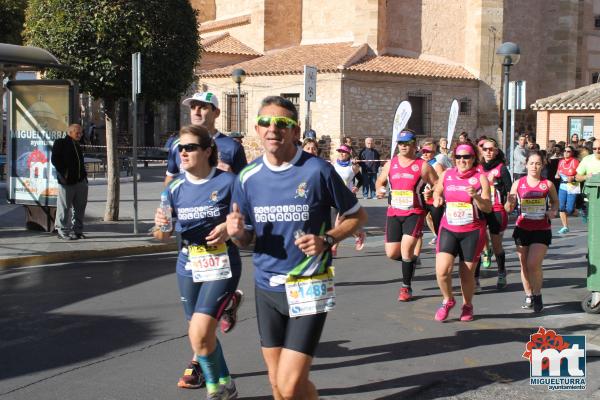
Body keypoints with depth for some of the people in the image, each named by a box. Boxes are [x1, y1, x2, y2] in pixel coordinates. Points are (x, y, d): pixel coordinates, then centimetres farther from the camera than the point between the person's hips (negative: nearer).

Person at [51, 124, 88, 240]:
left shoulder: (77, 146, 21)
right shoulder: (60, 143, -2)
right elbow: (54, 159, -9)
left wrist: (84, 175, 12)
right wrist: (63, 174, -14)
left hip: (81, 181, 7)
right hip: (67, 182, -7)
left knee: (80, 207, 9)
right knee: (64, 207, -2)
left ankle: (77, 230, 18)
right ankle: (62, 231, 5)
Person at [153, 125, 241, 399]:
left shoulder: (227, 182, -10)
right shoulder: (176, 188, 2)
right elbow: (163, 237, 6)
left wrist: (229, 228, -22)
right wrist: (161, 225, -17)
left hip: (221, 266, -5)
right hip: (188, 267, 5)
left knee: (200, 333, -17)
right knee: (201, 334, 15)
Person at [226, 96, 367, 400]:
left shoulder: (318, 170, -11)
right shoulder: (248, 177, 2)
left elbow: (357, 215, 1)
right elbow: (246, 239, 11)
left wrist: (327, 240, -16)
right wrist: (237, 233, -13)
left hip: (308, 287, -5)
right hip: (266, 288, 5)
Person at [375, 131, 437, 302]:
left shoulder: (423, 166, -3)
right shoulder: (390, 164, 8)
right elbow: (380, 181, 20)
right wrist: (379, 190, -1)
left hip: (414, 213, -4)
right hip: (394, 212, 4)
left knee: (406, 248, -16)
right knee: (391, 253, 2)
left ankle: (406, 287, 1)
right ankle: (411, 259, 37)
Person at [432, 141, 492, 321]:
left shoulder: (480, 178, -3)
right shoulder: (446, 175, 5)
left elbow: (488, 208, -6)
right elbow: (437, 191, 24)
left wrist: (476, 196, -24)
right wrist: (437, 198, 1)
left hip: (472, 232, -2)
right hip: (448, 229, 2)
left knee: (467, 273, 4)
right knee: (442, 270, -12)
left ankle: (467, 305, 29)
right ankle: (448, 300, 15)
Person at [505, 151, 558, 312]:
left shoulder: (548, 184, -3)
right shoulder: (518, 183, -1)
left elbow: (555, 202, 15)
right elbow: (508, 209, 1)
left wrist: (553, 211, -6)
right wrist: (510, 202, -21)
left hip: (542, 230, -2)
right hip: (522, 229, 2)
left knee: (533, 264, -13)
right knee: (524, 265, 9)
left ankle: (537, 295, 8)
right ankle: (529, 296, 27)